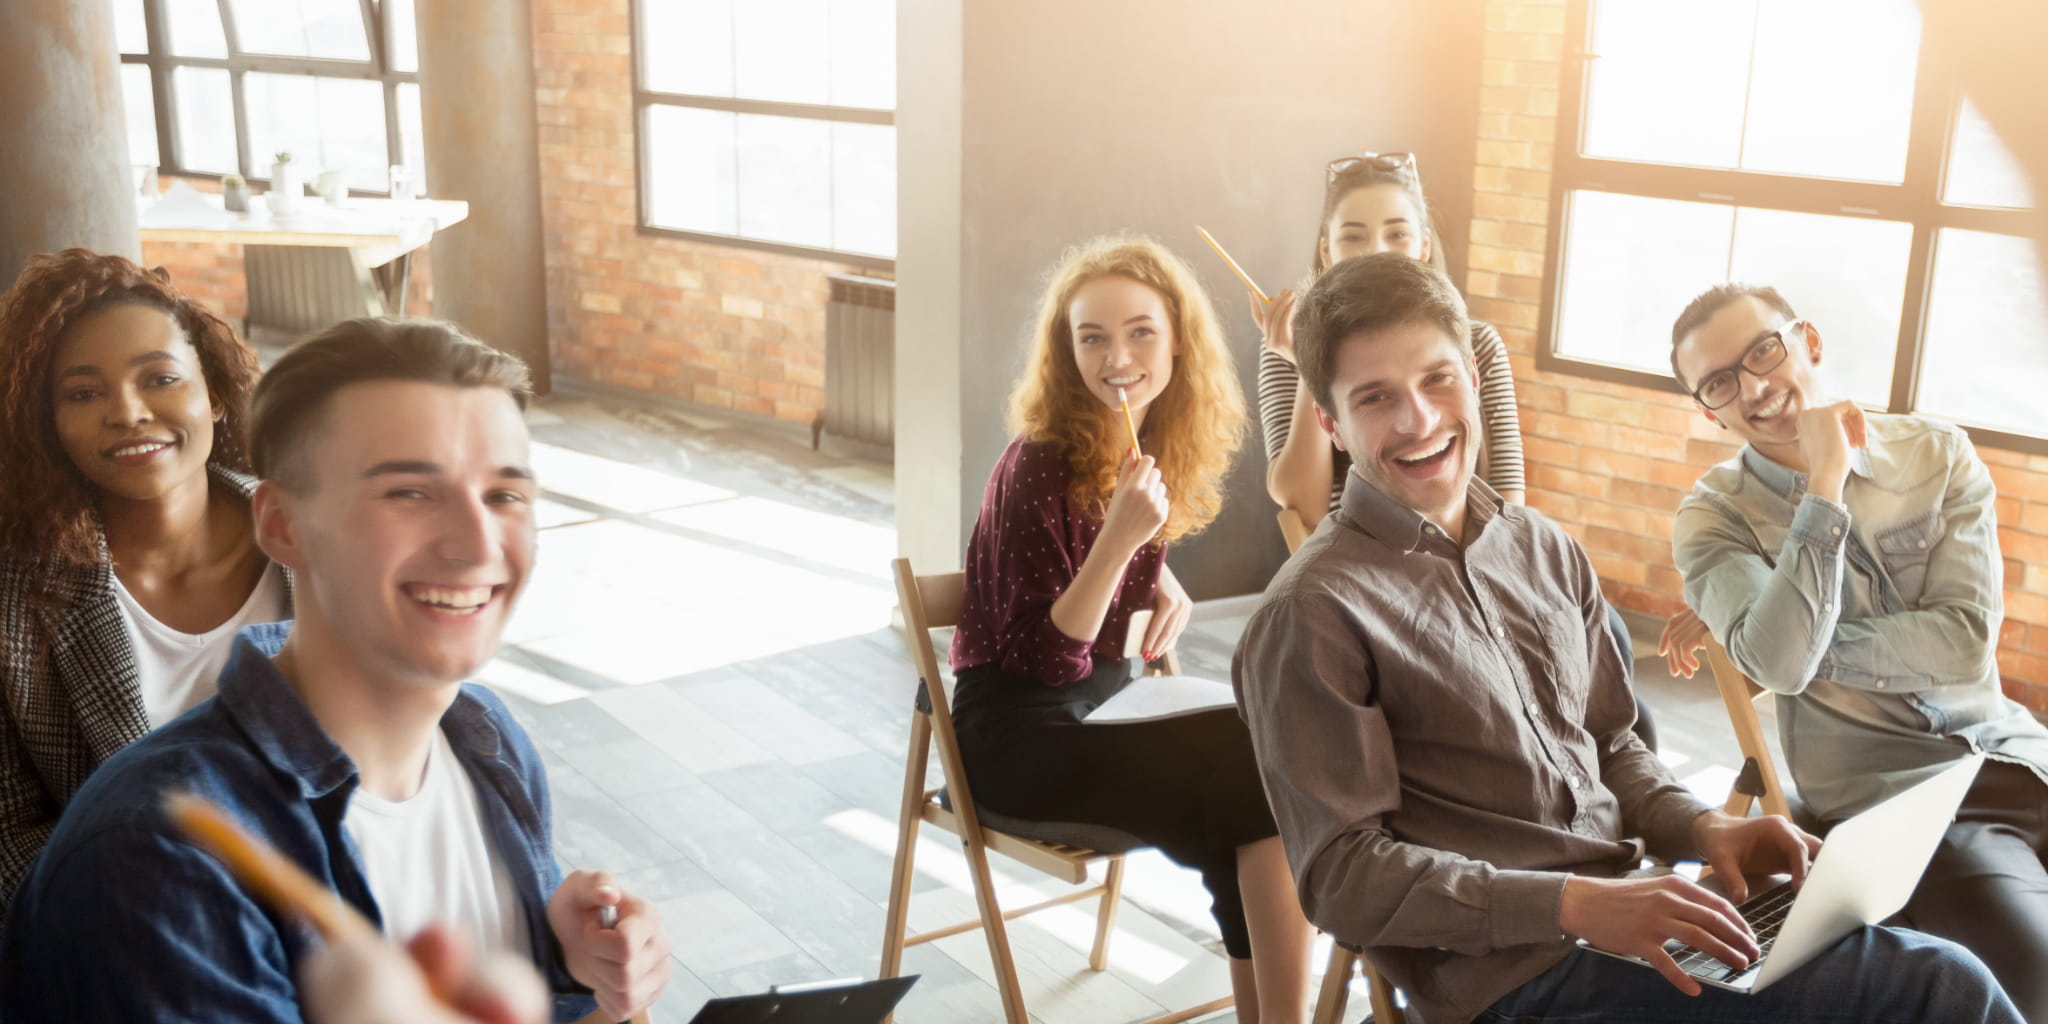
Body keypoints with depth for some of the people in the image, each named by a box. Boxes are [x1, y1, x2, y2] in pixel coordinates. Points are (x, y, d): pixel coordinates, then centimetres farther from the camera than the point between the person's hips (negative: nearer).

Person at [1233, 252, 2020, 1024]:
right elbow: (1340, 875, -14)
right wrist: (1576, 906, -22)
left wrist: (1702, 828, -3)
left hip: (1623, 905, 7)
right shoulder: (1313, 616, -14)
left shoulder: (1545, 551, 8)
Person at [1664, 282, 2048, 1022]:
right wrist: (1826, 483, -17)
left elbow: (1967, 642, -5)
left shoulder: (1936, 453, 5)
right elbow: (1781, 665, -21)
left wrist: (1804, 645, -12)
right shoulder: (1713, 517, -2)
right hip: (1889, 795, -3)